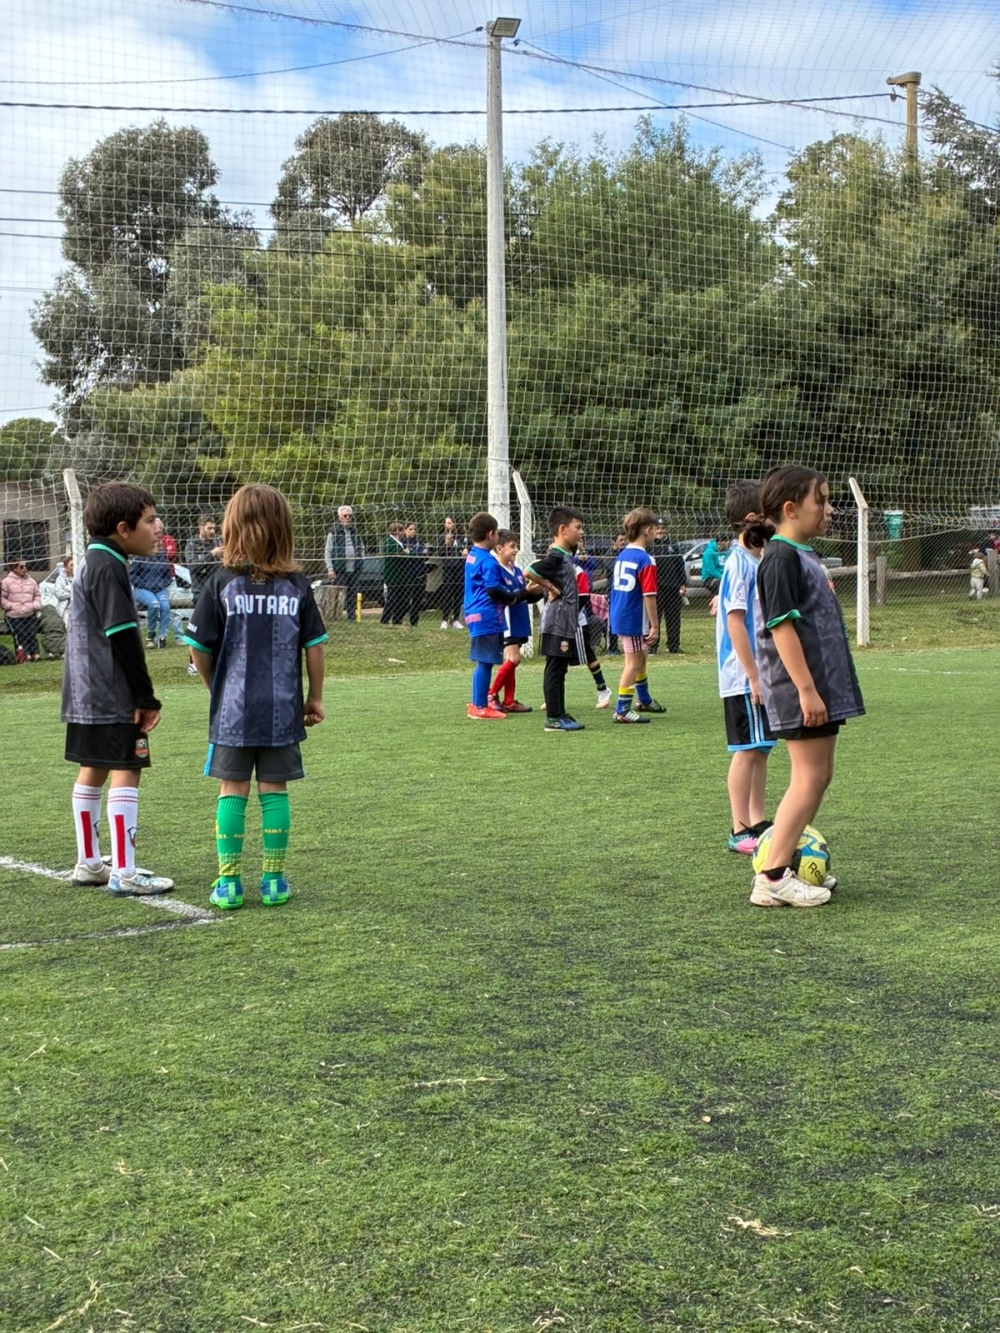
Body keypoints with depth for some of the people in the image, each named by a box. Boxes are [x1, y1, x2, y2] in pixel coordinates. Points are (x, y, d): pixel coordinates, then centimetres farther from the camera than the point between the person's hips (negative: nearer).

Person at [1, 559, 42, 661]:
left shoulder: (31, 581, 12)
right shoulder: (7, 581, 1)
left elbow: (37, 595, 18)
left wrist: (35, 606, 1)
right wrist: (12, 606, -12)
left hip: (30, 614, 3)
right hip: (14, 616, -3)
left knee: (32, 633, -6)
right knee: (21, 634, -13)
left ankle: (35, 653, -5)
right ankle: (24, 654, -14)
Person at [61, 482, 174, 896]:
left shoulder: (90, 562, 15)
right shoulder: (108, 567, -16)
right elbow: (123, 638, -19)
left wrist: (139, 695, 18)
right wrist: (146, 698, -15)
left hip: (86, 693, 11)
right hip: (112, 695, -11)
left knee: (93, 769, 15)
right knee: (125, 772, -9)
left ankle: (88, 863, 24)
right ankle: (124, 873, -9)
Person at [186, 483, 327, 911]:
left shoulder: (222, 584, -7)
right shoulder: (297, 586, -2)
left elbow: (200, 649, -4)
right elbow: (314, 647, 1)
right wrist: (315, 698, 13)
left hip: (233, 709, -1)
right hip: (283, 711, 1)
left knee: (232, 791, 7)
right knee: (274, 791, 9)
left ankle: (228, 882, 10)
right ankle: (274, 880, 13)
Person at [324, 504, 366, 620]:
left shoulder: (355, 531, 14)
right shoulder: (334, 532, 0)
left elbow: (361, 548, 22)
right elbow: (327, 551, -3)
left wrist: (361, 562, 9)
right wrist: (330, 568, -10)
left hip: (355, 570, 4)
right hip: (340, 570, -4)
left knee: (353, 595, 6)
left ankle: (351, 617, 11)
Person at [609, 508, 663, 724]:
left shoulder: (621, 556, 8)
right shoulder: (645, 560, -18)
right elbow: (649, 596, -20)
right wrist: (655, 626, -15)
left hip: (619, 616, 9)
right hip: (635, 620, -9)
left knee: (640, 658, 23)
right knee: (633, 663, 0)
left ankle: (644, 700, 40)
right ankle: (622, 711, 3)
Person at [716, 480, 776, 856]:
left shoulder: (756, 560, 12)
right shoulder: (740, 563, -15)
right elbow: (735, 621, -19)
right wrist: (754, 676, -19)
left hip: (762, 674, 9)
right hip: (744, 678, -9)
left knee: (761, 749, 12)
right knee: (747, 750, -4)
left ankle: (758, 822, 20)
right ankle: (740, 831, 3)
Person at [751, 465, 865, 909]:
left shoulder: (803, 555, 16)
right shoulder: (781, 558, -15)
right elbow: (782, 626, -21)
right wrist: (806, 689, -24)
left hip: (821, 687, 10)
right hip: (800, 690, -10)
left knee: (818, 776, 13)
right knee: (809, 777, -8)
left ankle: (787, 860, 21)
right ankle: (772, 878, -6)